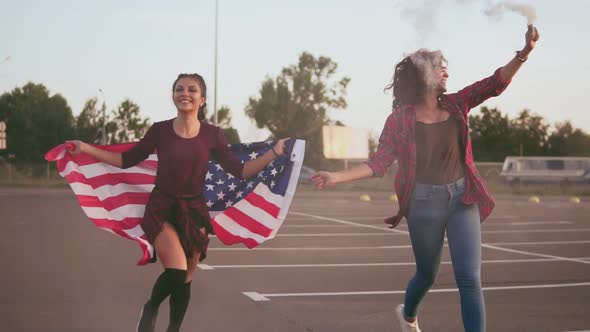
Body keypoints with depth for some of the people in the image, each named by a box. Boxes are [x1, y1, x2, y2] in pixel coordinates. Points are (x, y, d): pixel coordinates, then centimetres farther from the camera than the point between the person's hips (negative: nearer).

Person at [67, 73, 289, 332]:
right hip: (162, 208, -2)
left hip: (194, 211, 2)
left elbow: (239, 171, 0)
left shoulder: (212, 134, -3)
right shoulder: (160, 130, -5)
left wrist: (275, 152, -9)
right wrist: (85, 149, 0)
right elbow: (127, 160, 4)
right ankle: (150, 309, 11)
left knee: (185, 279, 11)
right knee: (176, 271, -21)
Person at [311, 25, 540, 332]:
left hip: (462, 198, 2)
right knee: (427, 274, 17)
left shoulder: (455, 105, 4)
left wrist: (524, 52, -17)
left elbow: (495, 83, -2)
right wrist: (337, 177, -17)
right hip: (425, 202, -2)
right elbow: (378, 162, -6)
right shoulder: (400, 119, -5)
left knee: (469, 279, -7)